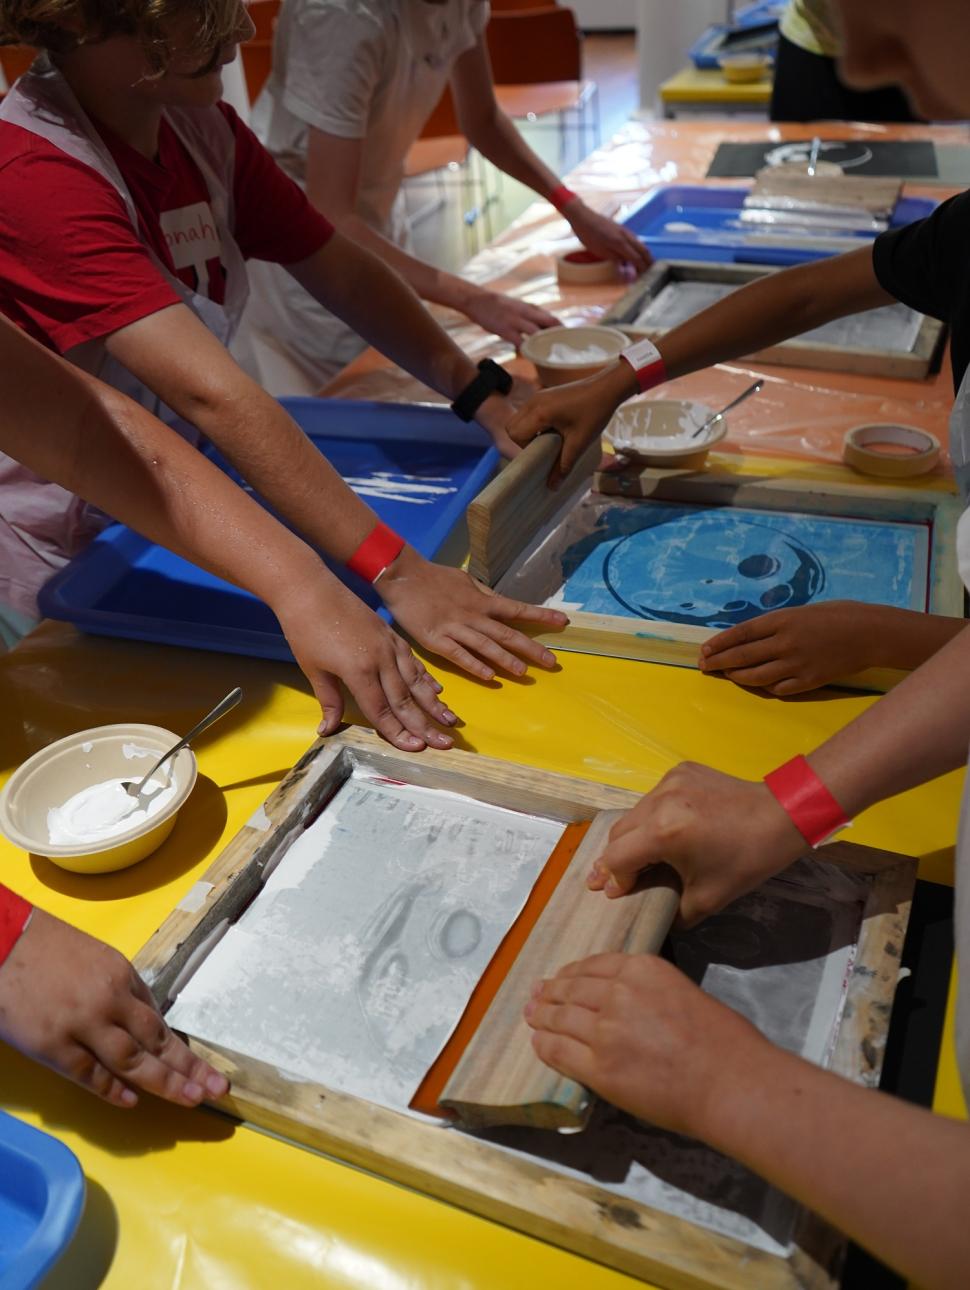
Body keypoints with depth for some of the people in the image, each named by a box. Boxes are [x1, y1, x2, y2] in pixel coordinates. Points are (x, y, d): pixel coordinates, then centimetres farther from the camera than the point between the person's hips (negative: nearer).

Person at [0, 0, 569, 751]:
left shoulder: (202, 128, -3)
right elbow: (212, 394, -38)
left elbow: (340, 270, -1)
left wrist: (484, 399, -12)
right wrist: (395, 573, -41)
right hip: (61, 568, -6)